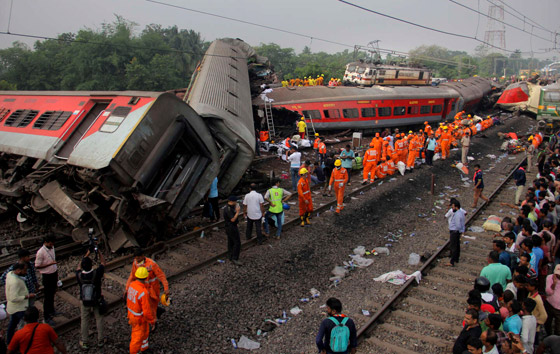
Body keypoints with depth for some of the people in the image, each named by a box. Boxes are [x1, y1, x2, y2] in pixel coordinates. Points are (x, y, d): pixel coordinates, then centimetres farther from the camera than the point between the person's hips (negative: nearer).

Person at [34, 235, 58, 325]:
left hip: (54, 273, 7)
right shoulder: (41, 252, -22)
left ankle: (51, 310, 40)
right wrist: (49, 264, -27)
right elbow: (37, 266, -18)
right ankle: (46, 317, 12)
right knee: (47, 296, 2)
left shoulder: (52, 248, 2)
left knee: (52, 294, 22)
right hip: (47, 276, -7)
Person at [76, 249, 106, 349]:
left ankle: (84, 342, 29)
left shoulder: (79, 275, -20)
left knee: (84, 321, 16)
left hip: (84, 302, 1)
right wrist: (99, 252, 3)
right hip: (96, 301, -1)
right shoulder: (96, 273, -27)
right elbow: (103, 263, -7)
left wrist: (87, 254, 7)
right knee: (99, 319, 16)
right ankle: (101, 340, 29)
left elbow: (79, 266, 3)